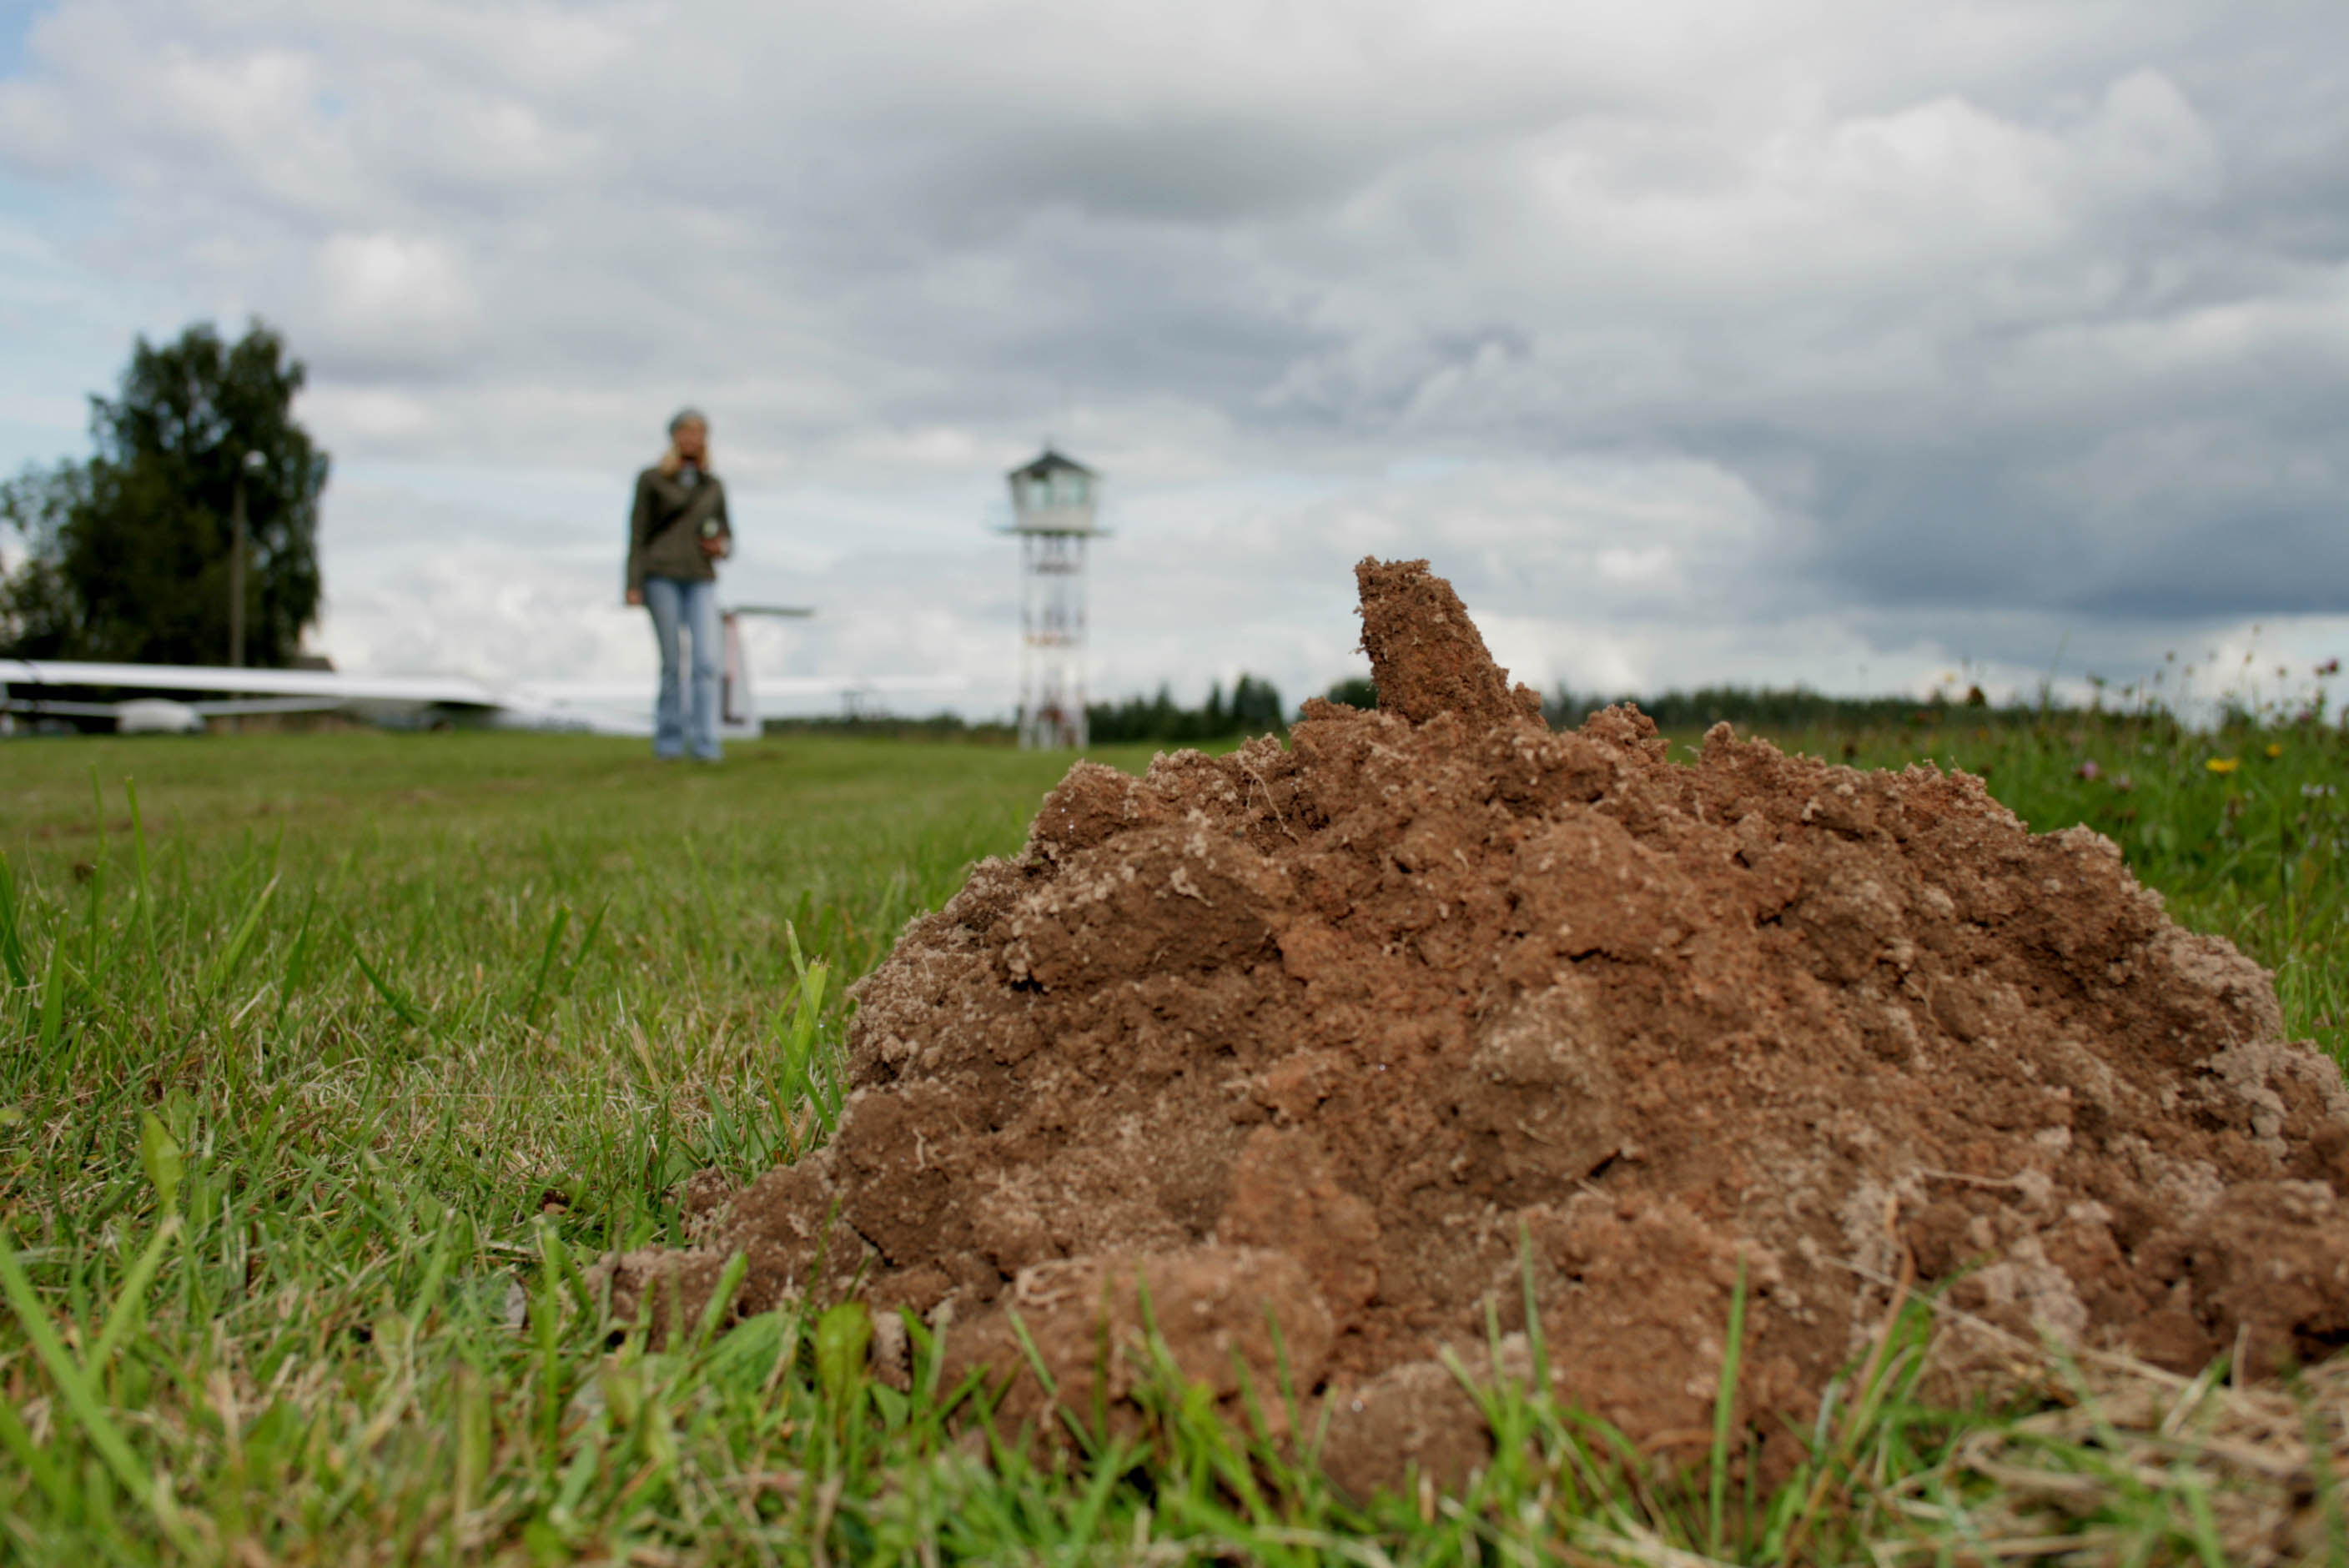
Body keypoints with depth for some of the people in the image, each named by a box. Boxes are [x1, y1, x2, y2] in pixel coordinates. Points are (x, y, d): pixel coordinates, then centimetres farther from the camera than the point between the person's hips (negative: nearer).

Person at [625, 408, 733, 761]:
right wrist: (633, 586, -8)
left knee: (706, 662, -13)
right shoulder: (651, 480, 2)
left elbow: (725, 537, 19)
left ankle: (704, 744, -12)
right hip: (661, 576, -2)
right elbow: (637, 534, 0)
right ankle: (669, 740, 11)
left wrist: (721, 548, -6)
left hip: (700, 582, 3)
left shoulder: (713, 486, 13)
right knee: (673, 663, -4)